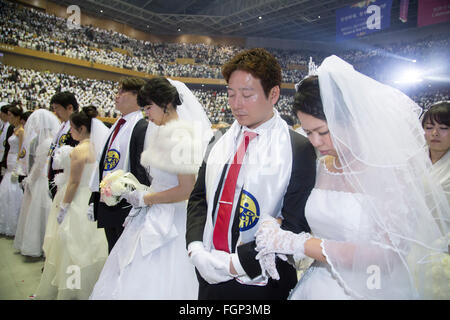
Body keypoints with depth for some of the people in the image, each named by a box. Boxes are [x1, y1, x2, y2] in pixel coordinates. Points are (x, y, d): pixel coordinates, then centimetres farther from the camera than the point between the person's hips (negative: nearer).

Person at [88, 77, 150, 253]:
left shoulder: (142, 127, -13)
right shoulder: (116, 126, 14)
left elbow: (143, 169, -18)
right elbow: (103, 165, 16)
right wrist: (94, 200, 17)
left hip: (126, 206, -9)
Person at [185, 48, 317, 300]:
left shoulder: (299, 149, -13)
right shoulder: (221, 141, 3)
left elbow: (295, 225, -16)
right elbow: (199, 197, 6)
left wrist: (236, 263, -17)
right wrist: (196, 249, -7)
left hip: (261, 283, -4)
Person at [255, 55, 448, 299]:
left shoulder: (392, 170, -18)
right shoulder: (322, 166, -2)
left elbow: (386, 256, -24)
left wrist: (294, 242, -25)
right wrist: (273, 228, -13)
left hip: (368, 291, -5)